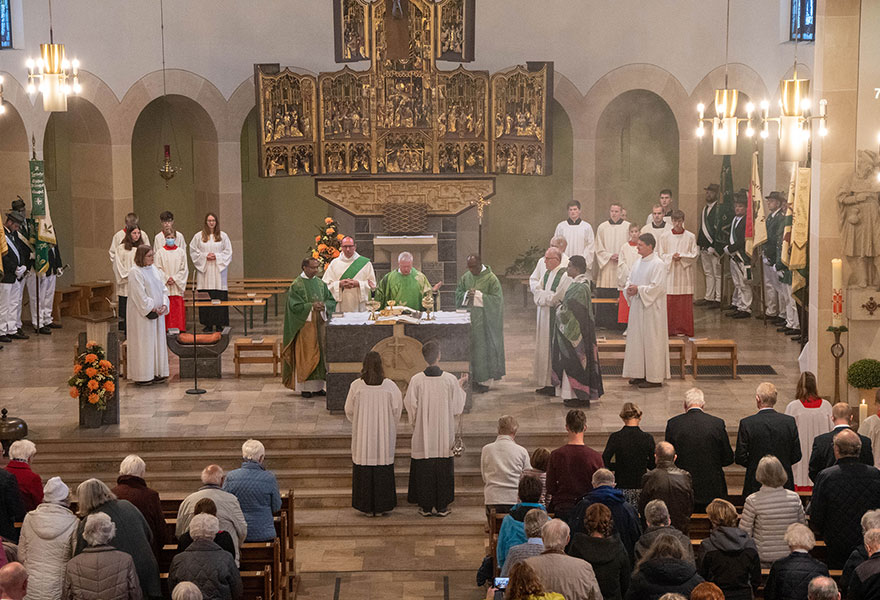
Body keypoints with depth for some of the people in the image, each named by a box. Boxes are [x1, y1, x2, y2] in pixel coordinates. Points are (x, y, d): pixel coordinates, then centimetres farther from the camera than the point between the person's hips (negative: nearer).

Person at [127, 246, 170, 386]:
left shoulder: (155, 270, 11)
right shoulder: (135, 273, -12)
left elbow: (163, 289, 11)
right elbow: (140, 295, -17)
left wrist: (164, 305, -4)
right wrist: (152, 308, -17)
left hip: (158, 313, 8)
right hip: (143, 315, -8)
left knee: (158, 342, 10)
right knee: (144, 344, -3)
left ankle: (157, 373, 17)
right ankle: (143, 376, 3)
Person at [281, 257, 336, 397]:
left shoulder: (320, 283, 10)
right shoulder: (296, 285, -5)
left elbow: (332, 300, 9)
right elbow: (295, 306, -11)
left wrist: (324, 305, -12)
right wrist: (311, 306, -21)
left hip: (319, 323, 5)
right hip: (304, 324, -5)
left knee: (320, 353, 6)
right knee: (305, 355, -3)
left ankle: (318, 385, 14)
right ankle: (304, 387, 2)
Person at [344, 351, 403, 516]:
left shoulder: (356, 385, -9)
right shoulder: (389, 385, -9)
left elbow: (349, 410, 0)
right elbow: (398, 408, -2)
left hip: (362, 433, 0)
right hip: (384, 435, 0)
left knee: (364, 470, 8)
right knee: (383, 468, 10)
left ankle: (367, 506, 11)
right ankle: (382, 505, 14)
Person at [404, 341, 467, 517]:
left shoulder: (416, 380, -10)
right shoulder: (450, 380, -9)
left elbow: (411, 407, -7)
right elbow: (457, 408, -1)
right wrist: (460, 386, 14)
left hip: (423, 434, 0)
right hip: (444, 434, 0)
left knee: (423, 467, 8)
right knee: (443, 467, 9)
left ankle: (425, 506, 12)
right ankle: (442, 506, 13)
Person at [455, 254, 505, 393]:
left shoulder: (491, 278, -7)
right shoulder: (465, 277, 9)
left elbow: (497, 299, -11)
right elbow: (458, 294, 13)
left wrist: (478, 296, -19)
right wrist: (466, 295, -9)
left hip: (484, 320, -5)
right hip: (468, 319, 5)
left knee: (483, 347, -3)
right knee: (469, 347, 4)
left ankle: (483, 381, 4)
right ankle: (472, 378, 12)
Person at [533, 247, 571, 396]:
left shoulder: (564, 276, -14)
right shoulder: (547, 274, 13)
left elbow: (556, 298, -18)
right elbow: (537, 294, 10)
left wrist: (542, 295, -4)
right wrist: (547, 297, -10)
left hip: (556, 319, -8)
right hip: (544, 318, 8)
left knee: (554, 349, -5)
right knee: (544, 349, 10)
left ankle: (556, 385, 0)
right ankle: (546, 383, 16)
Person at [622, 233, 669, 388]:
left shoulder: (658, 264, -14)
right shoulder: (639, 262, 12)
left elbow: (657, 287, -20)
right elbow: (630, 279, 19)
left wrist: (638, 289, -17)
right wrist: (629, 288, -2)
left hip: (651, 309, -9)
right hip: (638, 306, 9)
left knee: (651, 341, -4)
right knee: (637, 339, 11)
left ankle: (654, 377, 3)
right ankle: (640, 374, 20)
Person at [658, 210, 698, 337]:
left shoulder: (690, 237, 2)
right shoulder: (664, 236, 3)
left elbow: (694, 255, 1)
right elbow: (660, 255, 3)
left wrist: (681, 256, -12)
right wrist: (671, 257, -13)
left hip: (684, 274, 0)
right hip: (669, 273, 0)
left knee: (684, 302, 0)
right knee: (668, 301, -3)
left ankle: (682, 329, 7)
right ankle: (668, 328, 5)